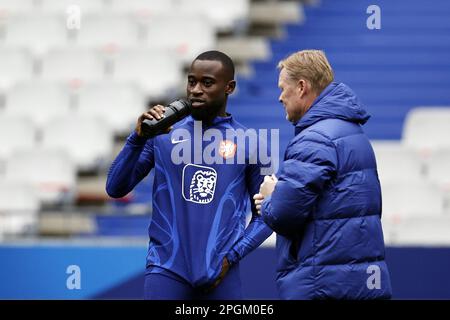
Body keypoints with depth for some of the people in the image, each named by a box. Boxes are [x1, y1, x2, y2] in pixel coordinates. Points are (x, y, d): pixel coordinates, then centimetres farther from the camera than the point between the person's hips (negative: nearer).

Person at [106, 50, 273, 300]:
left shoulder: (247, 143, 5)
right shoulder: (163, 135, 6)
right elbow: (115, 188, 3)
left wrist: (232, 255, -4)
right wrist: (139, 138, -9)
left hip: (220, 275, 1)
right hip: (166, 269, 0)